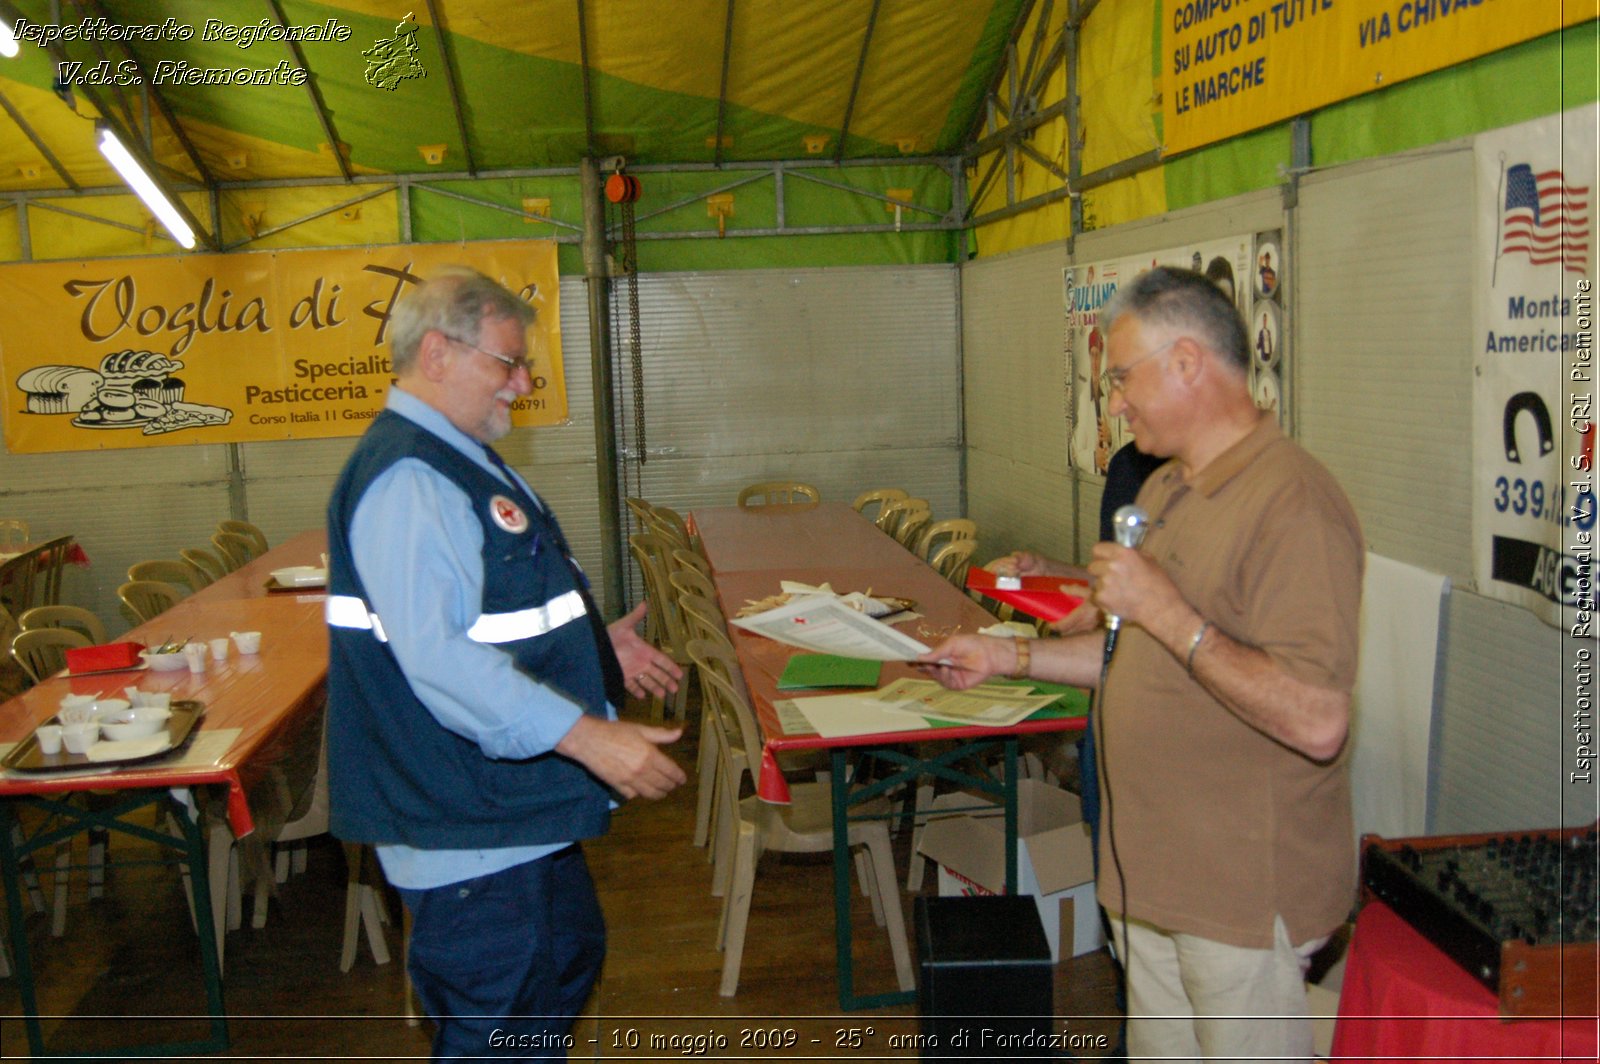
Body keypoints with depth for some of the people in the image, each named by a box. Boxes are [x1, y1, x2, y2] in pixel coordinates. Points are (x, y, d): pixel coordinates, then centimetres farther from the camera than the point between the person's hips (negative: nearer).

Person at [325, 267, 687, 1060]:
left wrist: (592, 646, 17)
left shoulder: (457, 461, 13)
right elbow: (435, 653, -33)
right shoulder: (405, 478, -23)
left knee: (566, 963, 26)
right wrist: (584, 734, -34)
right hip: (467, 826, -11)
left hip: (519, 808, 11)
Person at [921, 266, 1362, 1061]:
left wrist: (1166, 611, -26)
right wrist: (1009, 658, 13)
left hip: (1245, 890, -9)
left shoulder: (1293, 504, -21)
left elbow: (1316, 720, -28)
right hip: (1151, 872, 9)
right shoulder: (1165, 489, 11)